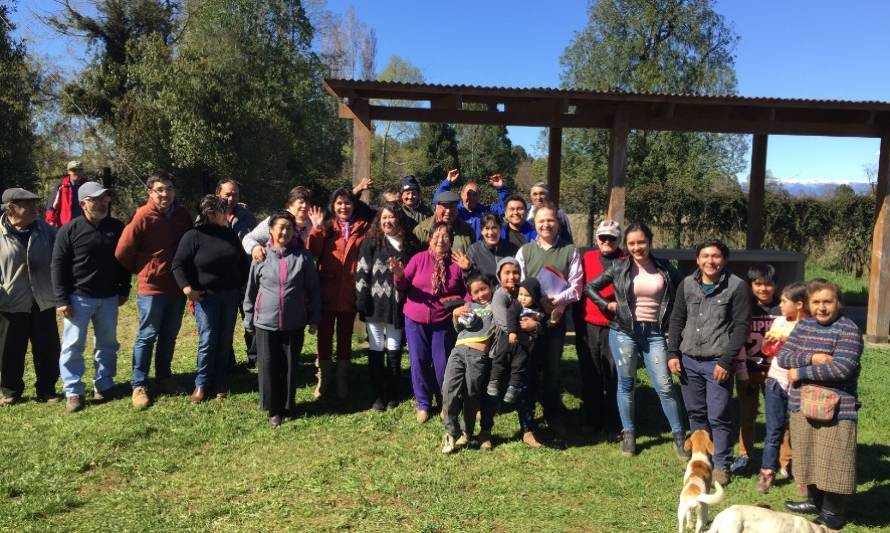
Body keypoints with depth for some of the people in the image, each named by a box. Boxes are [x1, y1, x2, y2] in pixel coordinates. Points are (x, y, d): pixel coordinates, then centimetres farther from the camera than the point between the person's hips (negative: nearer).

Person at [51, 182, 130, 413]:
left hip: (109, 298, 4)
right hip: (78, 298, -3)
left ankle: (103, 386, 23)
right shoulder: (70, 230, -7)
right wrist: (62, 300, -10)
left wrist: (124, 290, 10)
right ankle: (73, 392, 8)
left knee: (107, 344, 11)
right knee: (73, 346, -1)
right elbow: (58, 266, -6)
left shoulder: (117, 227, 4)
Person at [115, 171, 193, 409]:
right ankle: (139, 385, 12)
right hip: (151, 286, -5)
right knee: (147, 336, 2)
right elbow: (123, 252, -9)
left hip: (177, 286, 5)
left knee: (169, 335, 15)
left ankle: (164, 378, 29)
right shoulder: (143, 217, -13)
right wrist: (141, 271, 5)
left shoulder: (183, 215, 2)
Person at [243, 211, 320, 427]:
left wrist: (314, 319, 4)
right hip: (265, 322, 0)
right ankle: (273, 409, 19)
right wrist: (248, 320, 10)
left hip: (294, 323, 0)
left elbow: (313, 289, 4)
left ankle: (288, 407, 24)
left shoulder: (302, 256, -2)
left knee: (290, 366, 9)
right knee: (268, 366, 4)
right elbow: (251, 290, 8)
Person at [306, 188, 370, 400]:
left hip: (349, 292, 0)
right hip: (327, 291, 0)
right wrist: (317, 229, -19)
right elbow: (313, 252, -9)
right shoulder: (326, 228, 5)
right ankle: (323, 380, 23)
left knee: (345, 337, 11)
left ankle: (343, 383, 23)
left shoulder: (363, 228, 4)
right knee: (324, 336, 8)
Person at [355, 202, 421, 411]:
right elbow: (361, 272, -6)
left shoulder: (410, 243, 3)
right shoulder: (371, 241, -2)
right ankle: (378, 395, 17)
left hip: (398, 305, 2)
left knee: (394, 350, 11)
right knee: (376, 349, 6)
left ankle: (392, 393, 24)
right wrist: (362, 303, -11)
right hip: (375, 304, -1)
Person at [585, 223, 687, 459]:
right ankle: (628, 433, 22)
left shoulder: (664, 269, 4)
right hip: (623, 332, 0)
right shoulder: (619, 268, 1)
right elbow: (590, 288, 7)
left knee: (664, 386, -1)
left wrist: (670, 320, 4)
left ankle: (679, 436, 12)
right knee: (626, 384, 8)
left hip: (654, 333, 0)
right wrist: (607, 305, -4)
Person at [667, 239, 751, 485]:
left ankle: (721, 465, 15)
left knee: (718, 417, 0)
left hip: (717, 363, -4)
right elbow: (677, 320, 13)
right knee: (695, 413, 14)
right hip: (688, 360, 4)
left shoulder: (737, 286, -5)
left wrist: (726, 361, -12)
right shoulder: (687, 284, 8)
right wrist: (673, 353, 6)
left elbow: (741, 326, -7)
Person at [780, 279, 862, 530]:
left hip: (835, 409, -6)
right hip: (802, 405, 6)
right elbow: (782, 356, 0)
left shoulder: (848, 330, -11)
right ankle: (816, 501, 36)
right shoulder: (803, 326, 9)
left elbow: (842, 368, -21)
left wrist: (800, 372, -14)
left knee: (831, 461, 2)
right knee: (809, 457, 17)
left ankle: (833, 514, 18)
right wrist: (811, 358, -17)